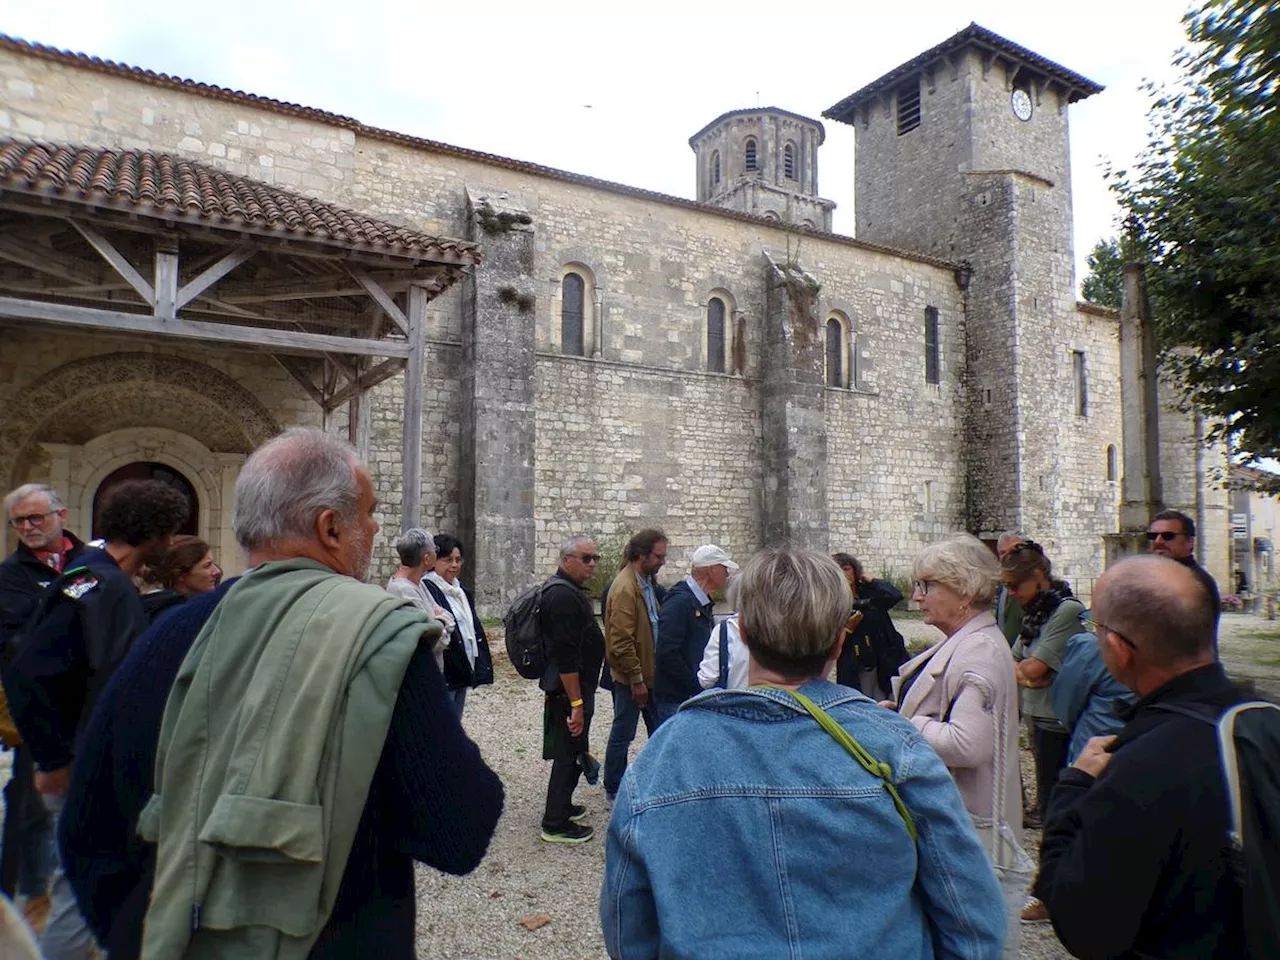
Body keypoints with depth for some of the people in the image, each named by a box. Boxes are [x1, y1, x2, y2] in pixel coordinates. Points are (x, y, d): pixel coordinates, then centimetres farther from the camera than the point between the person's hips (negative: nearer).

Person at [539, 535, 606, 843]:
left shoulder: (568, 591, 11)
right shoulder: (563, 596, -23)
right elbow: (565, 656, -27)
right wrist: (576, 703, -25)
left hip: (574, 689, 10)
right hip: (569, 691, -10)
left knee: (571, 753, 23)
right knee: (568, 755, 2)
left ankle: (561, 806, 38)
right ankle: (555, 825, 14)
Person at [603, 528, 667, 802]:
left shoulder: (647, 581, 7)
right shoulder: (625, 588, -22)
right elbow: (621, 641, -23)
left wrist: (646, 675, 15)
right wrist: (636, 679, -19)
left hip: (649, 672, 9)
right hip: (631, 677, -9)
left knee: (659, 730, 17)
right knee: (623, 734, 6)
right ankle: (613, 791, 22)